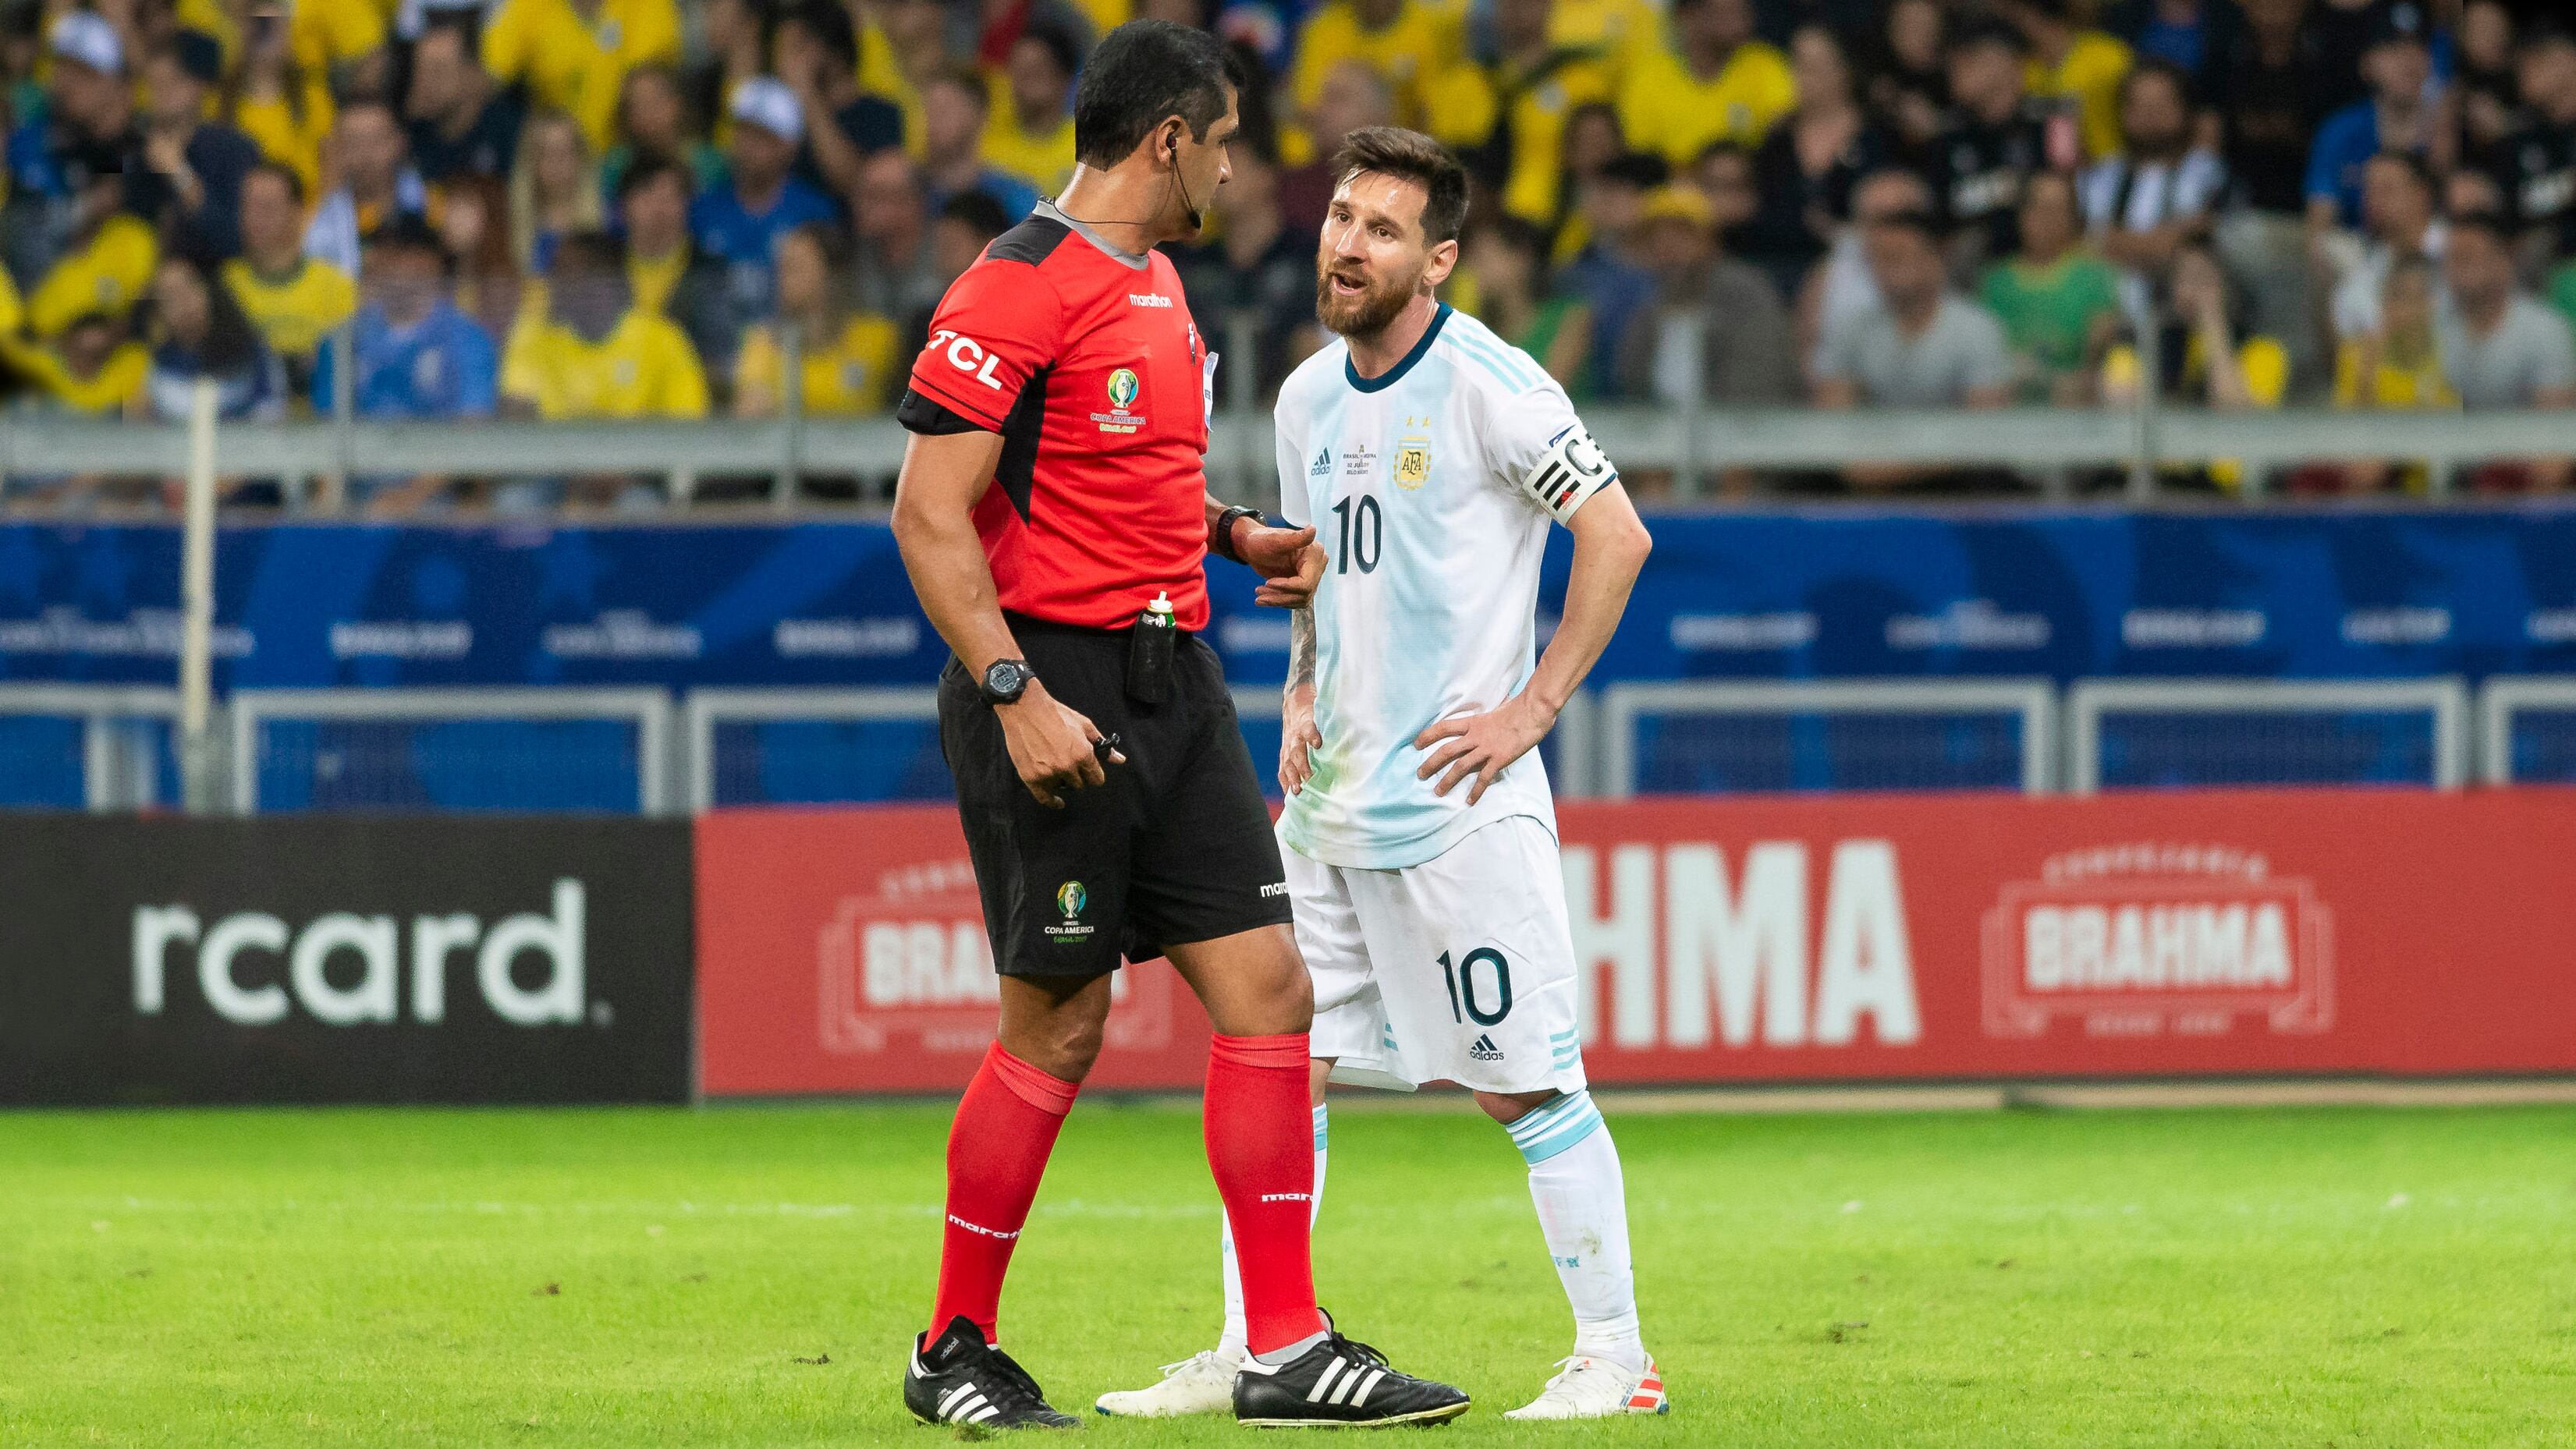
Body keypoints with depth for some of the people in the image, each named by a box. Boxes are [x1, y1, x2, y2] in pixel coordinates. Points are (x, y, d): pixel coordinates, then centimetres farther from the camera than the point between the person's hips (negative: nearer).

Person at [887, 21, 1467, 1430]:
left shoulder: (1156, 283, 17)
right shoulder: (1018, 286, -12)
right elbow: (930, 511, -17)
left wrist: (1235, 534, 18)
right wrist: (1016, 695, -23)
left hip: (1170, 680, 9)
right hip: (1055, 678, -9)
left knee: (1265, 986, 0)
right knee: (1059, 1022, -3)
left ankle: (1285, 1351, 2)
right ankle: (953, 1350, 12)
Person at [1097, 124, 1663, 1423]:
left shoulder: (1485, 384, -12)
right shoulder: (1309, 399, 11)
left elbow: (1617, 536, -13)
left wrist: (1532, 708, -14)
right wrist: (1302, 694, 11)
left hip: (1458, 802, -7)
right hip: (1329, 799, 7)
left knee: (1526, 1083, -5)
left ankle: (1614, 1357, 3)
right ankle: (1250, 1354, 10)